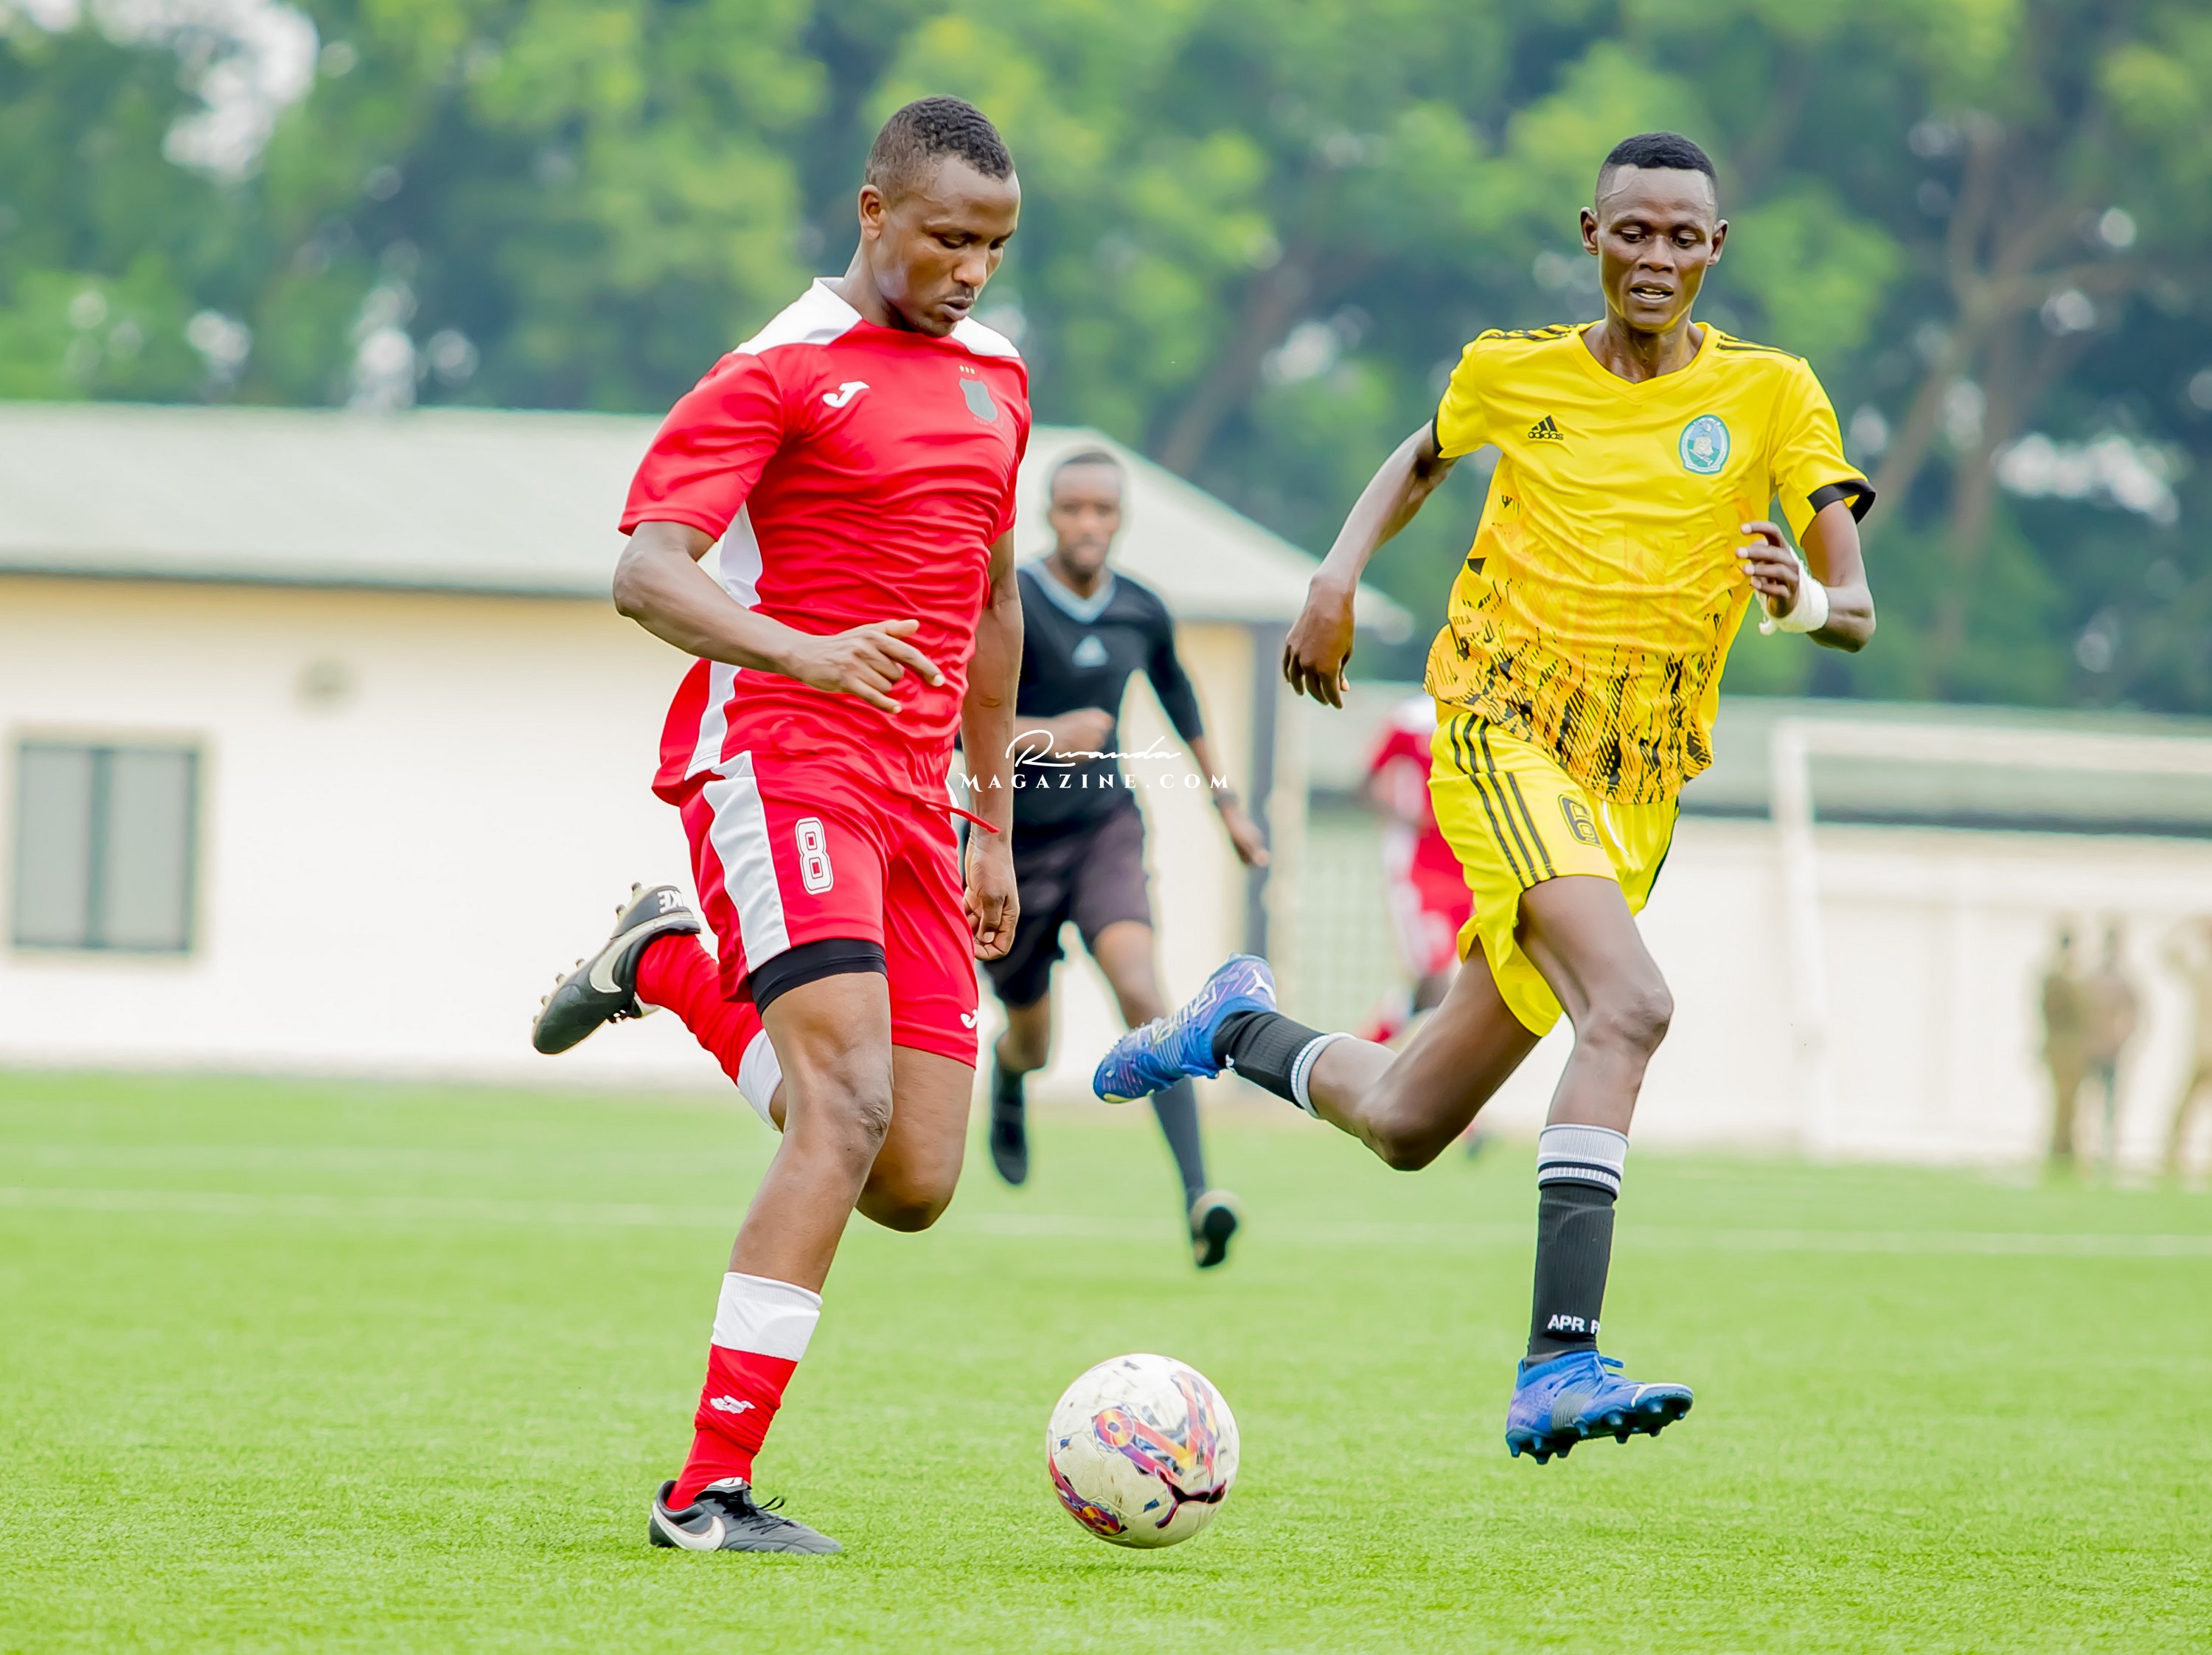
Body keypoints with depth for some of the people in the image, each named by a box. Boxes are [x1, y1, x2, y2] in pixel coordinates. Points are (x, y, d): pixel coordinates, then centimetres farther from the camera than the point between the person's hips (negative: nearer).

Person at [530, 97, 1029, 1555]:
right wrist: (804, 652, -33)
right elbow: (645, 572, -16)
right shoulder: (782, 371, -6)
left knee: (914, 1188, 2)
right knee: (848, 1113, -24)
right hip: (776, 758, -7)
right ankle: (711, 1491, -23)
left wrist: (993, 826, 26)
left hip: (909, 798, 7)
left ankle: (678, 971, 27)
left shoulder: (995, 380, 17)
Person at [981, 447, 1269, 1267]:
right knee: (1032, 1041, 15)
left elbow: (1179, 697, 21)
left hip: (1105, 829, 2)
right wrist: (1046, 736, -33)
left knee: (1143, 994, -24)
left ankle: (1198, 1196, -33)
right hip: (1015, 844, -1)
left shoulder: (1142, 614, 0)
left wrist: (1227, 802, 25)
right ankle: (1007, 1075, 56)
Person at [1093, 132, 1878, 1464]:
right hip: (1501, 728, -3)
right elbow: (1423, 460, 27)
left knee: (1406, 1126, 6)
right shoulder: (1514, 374, 4)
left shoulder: (1771, 396, 1)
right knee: (1630, 1005, -30)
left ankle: (1242, 1025, 38)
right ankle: (1559, 1365, -36)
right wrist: (1339, 577, 11)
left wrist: (1809, 600, -28)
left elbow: (1857, 612, -4)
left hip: (1637, 790, 3)